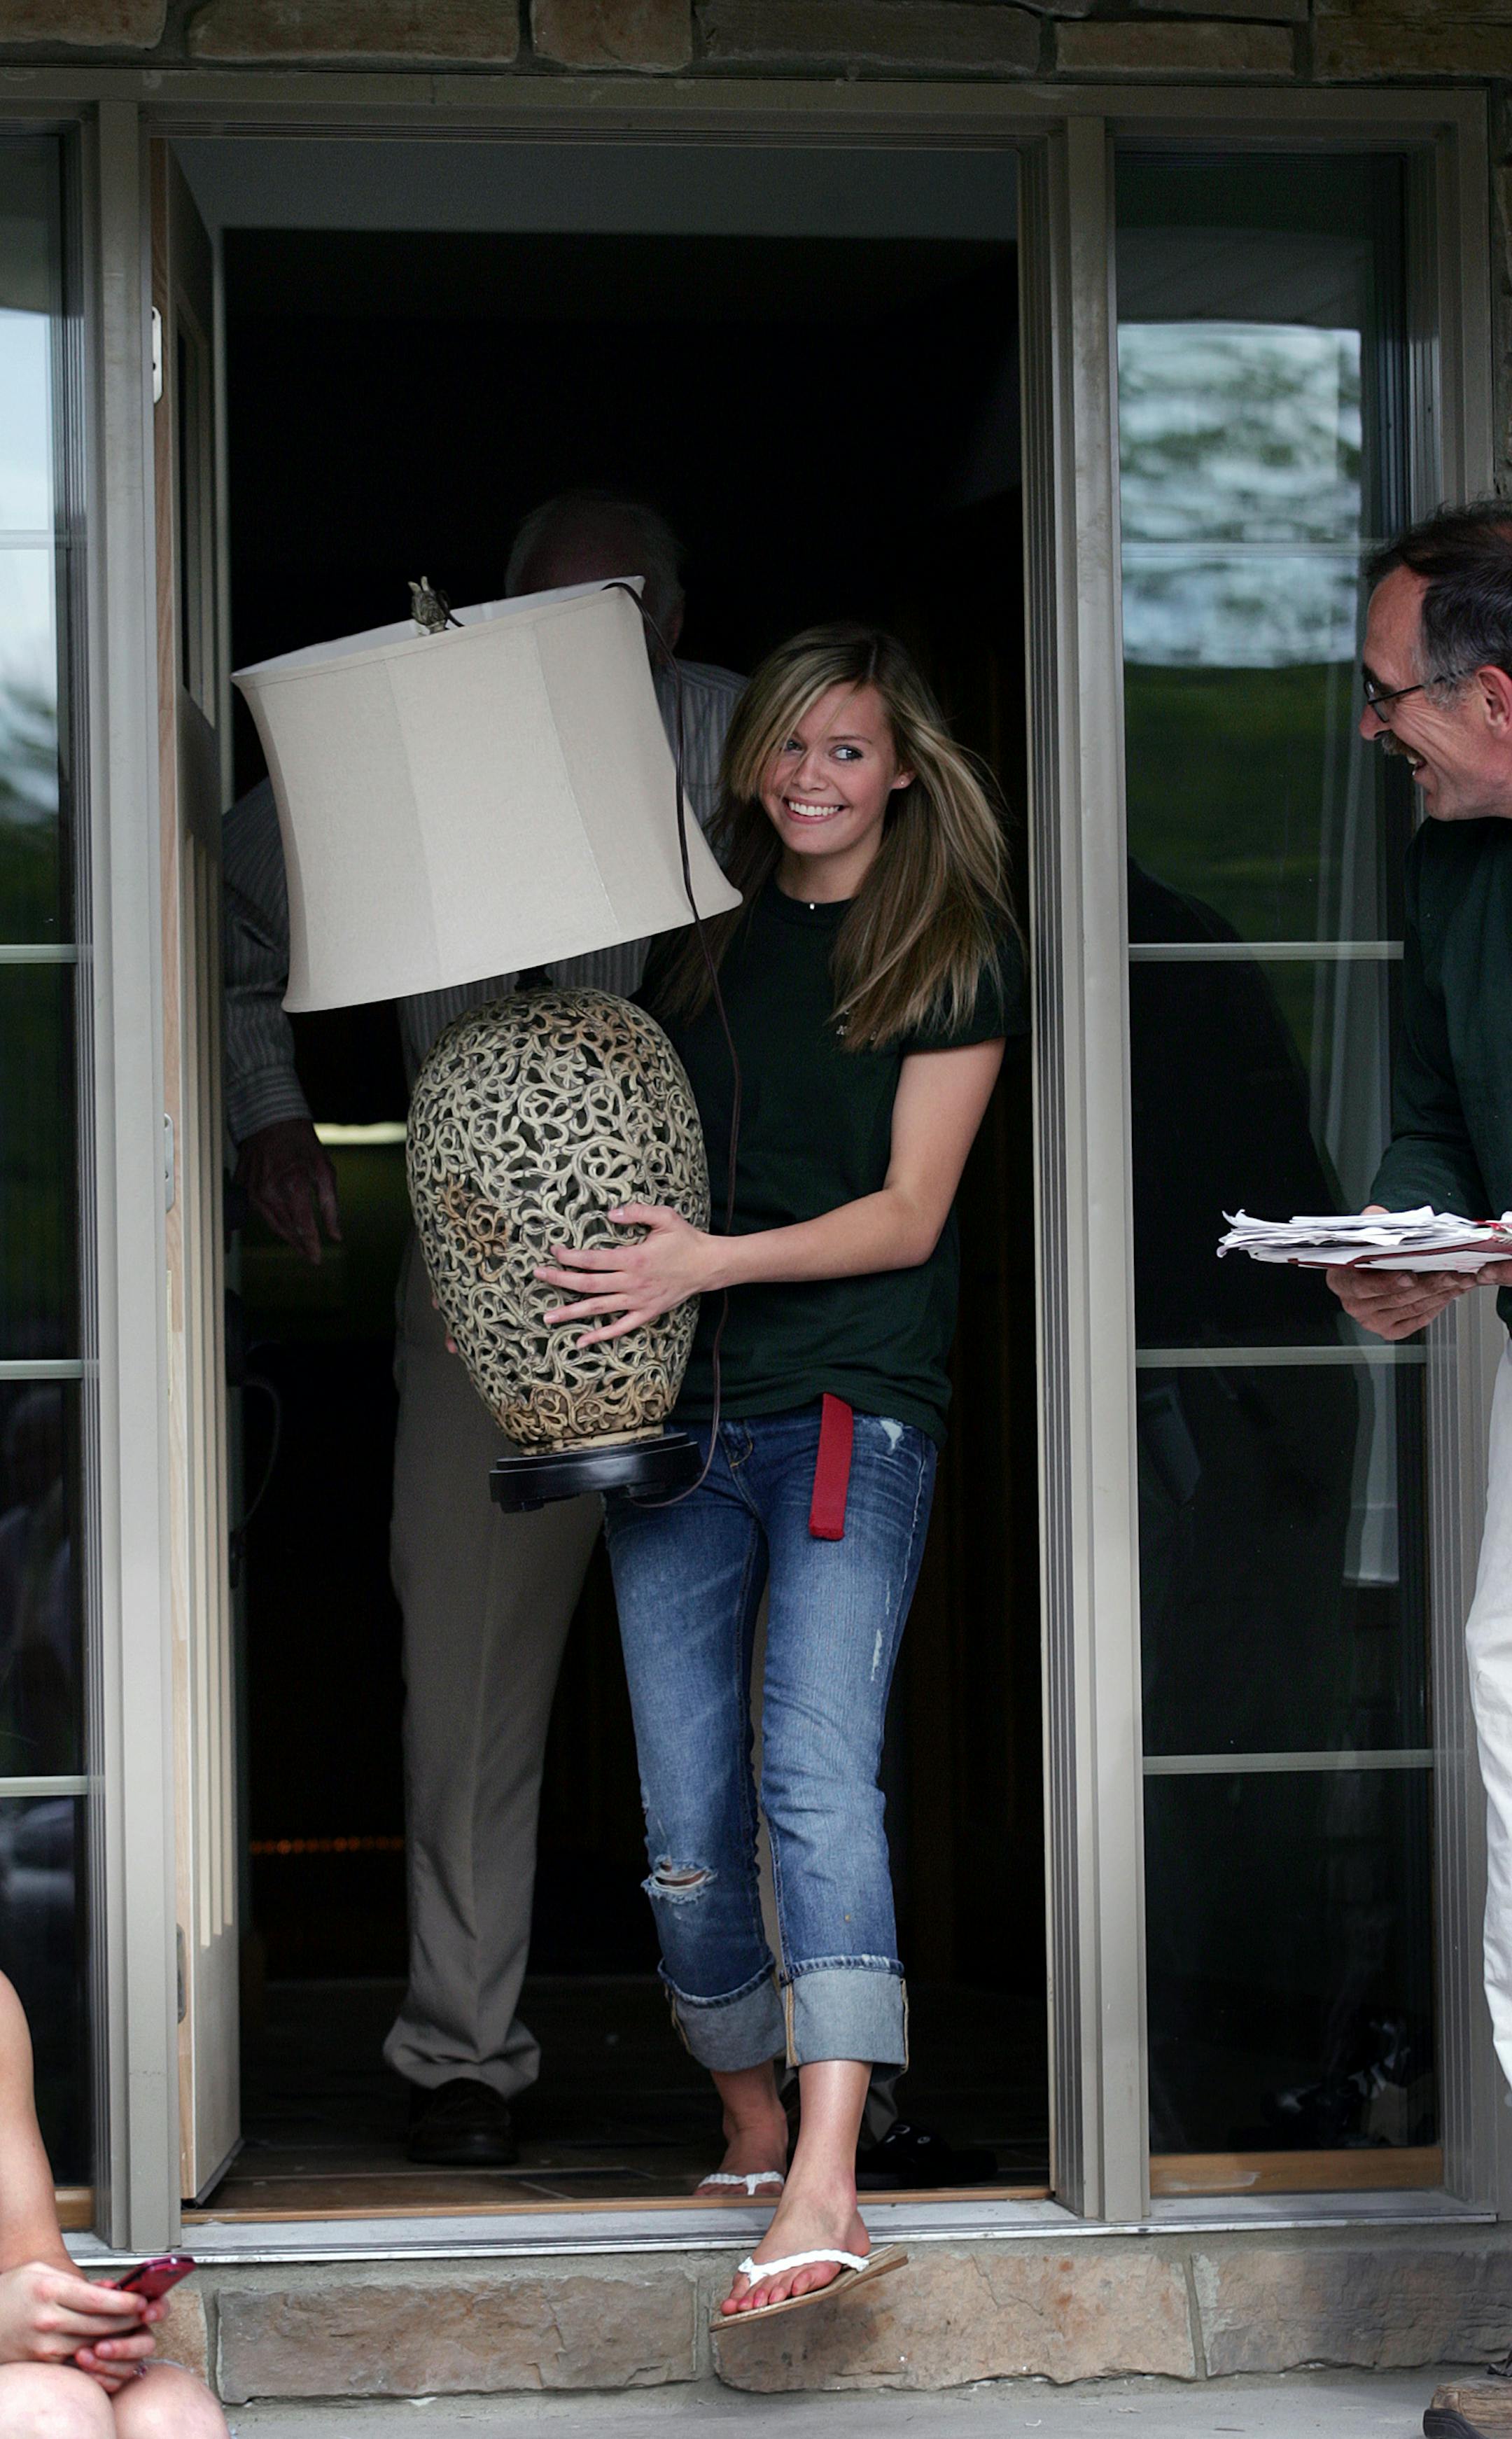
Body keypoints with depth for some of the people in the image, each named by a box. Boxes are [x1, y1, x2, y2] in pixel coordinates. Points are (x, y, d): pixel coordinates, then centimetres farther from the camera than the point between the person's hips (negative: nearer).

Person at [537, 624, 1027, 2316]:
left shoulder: (951, 953, 3)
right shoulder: (697, 943, 16)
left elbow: (907, 1212, -4)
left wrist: (711, 1262, -17)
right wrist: (529, 1280, 4)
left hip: (851, 1407, -5)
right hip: (674, 1411, 5)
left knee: (819, 1774, -21)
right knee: (687, 1824, 2)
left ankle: (825, 2186, -30)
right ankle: (755, 2117, 22)